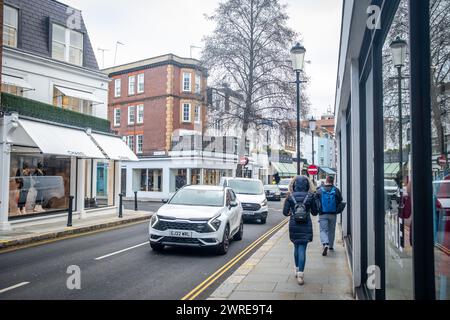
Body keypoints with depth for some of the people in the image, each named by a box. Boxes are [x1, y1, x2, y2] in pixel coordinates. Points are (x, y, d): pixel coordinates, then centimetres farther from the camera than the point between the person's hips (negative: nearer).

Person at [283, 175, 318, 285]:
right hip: (306, 226, -1)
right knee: (302, 249, -1)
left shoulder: (290, 196, -4)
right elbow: (315, 212, 2)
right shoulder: (310, 196, -5)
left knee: (296, 247, 20)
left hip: (294, 226, 2)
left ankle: (297, 269, 31)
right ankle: (300, 274, -9)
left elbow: (285, 212, -4)